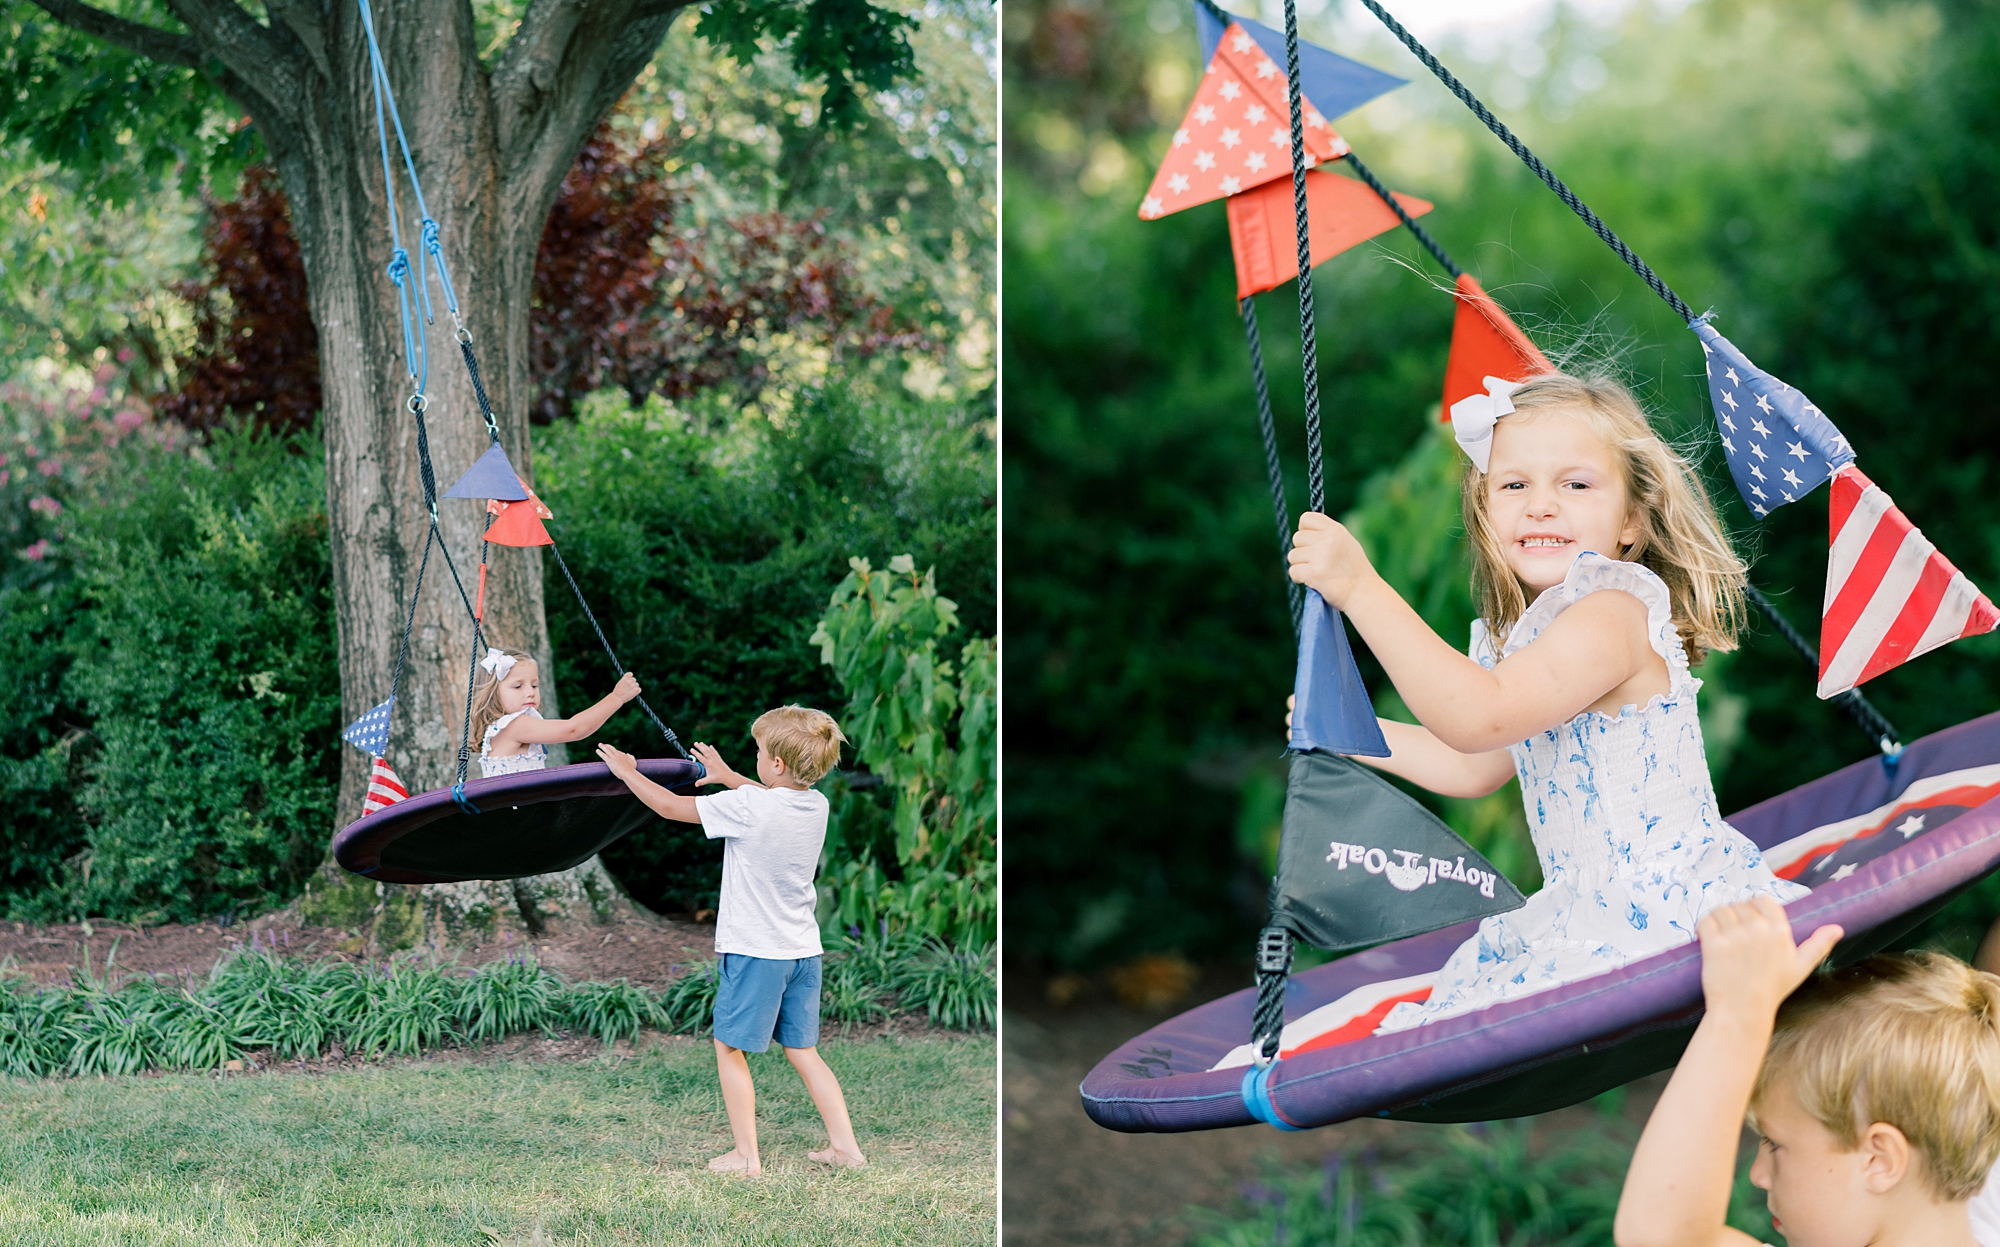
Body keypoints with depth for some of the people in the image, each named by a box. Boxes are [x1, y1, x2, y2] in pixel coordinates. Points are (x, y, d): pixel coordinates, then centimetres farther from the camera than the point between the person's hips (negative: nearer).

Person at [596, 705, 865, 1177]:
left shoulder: (746, 807, -19)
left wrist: (628, 772, 4)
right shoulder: (816, 804, 0)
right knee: (803, 1051, 15)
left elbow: (670, 806, -11)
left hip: (754, 951, -7)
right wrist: (727, 776, 36)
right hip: (803, 950, 7)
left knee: (730, 1049, 8)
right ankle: (845, 1144, 14)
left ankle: (746, 1155, 9)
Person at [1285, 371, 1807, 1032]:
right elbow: (1474, 766, 29)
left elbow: (1479, 717, -31)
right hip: (1592, 916, 10)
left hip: (1667, 912, -10)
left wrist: (1360, 588, -32)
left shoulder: (1613, 612, -18)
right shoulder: (1534, 635, 13)